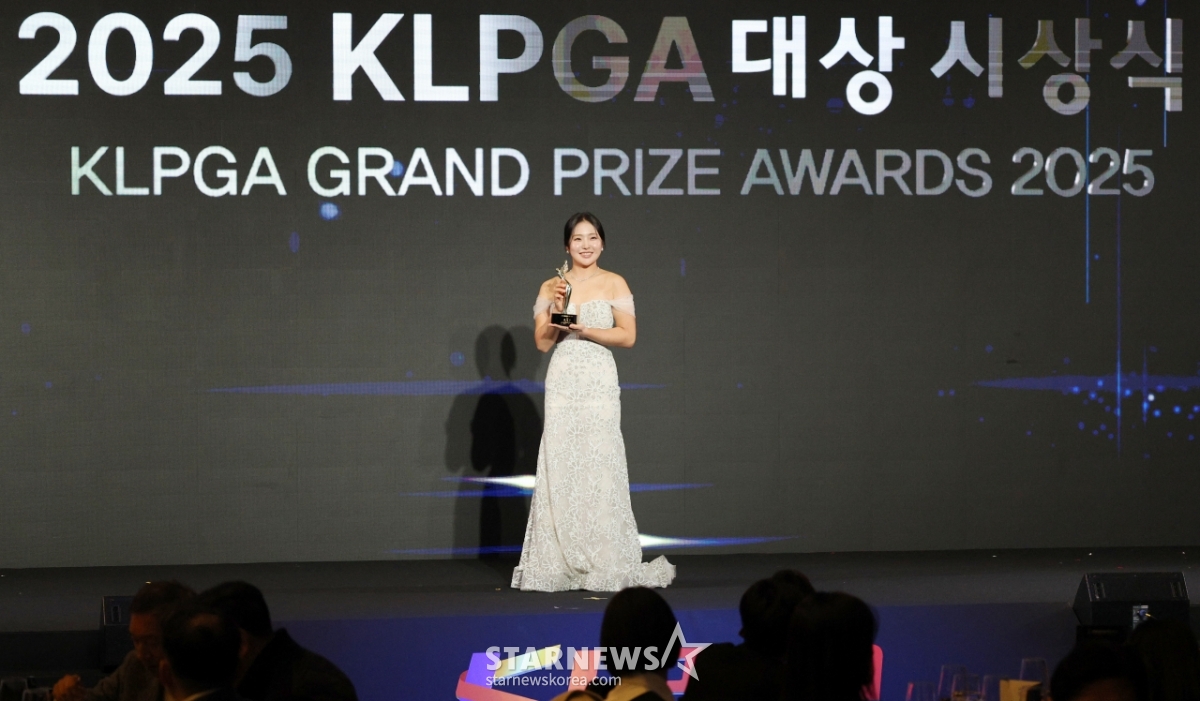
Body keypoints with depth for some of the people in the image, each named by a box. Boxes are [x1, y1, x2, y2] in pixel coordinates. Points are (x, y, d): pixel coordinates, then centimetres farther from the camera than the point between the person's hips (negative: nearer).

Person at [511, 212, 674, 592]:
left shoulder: (614, 284, 4)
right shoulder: (551, 287, 10)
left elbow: (628, 335, -2)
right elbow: (543, 342, 7)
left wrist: (585, 330, -12)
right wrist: (556, 310, -7)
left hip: (599, 380, -2)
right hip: (562, 380, 2)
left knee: (598, 465, -6)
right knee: (559, 466, -1)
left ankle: (605, 567, -2)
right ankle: (561, 565, 3)